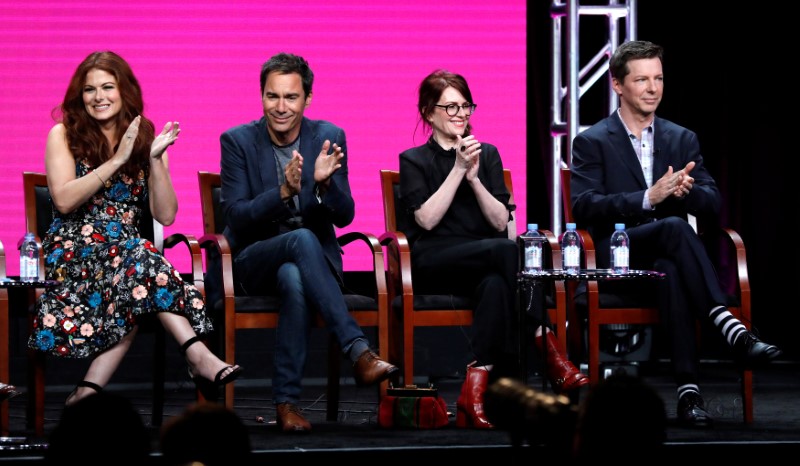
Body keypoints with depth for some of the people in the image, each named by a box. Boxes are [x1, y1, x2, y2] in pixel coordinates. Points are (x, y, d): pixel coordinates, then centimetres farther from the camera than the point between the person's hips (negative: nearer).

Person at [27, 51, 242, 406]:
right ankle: (198, 356, -42)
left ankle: (89, 390, -36)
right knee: (138, 258, -34)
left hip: (126, 250, 3)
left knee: (140, 294, -34)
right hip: (73, 251, -3)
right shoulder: (64, 135, 6)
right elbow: (64, 200, -10)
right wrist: (116, 161, -12)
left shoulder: (144, 139, 12)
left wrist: (155, 160, -8)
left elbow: (166, 216, 3)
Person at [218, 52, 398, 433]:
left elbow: (344, 216, -3)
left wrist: (324, 183, -25)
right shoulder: (238, 141, -4)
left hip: (312, 259, 1)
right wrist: (283, 192, -28)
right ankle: (358, 351, -43)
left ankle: (287, 401, -34)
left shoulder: (329, 137, 0)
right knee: (302, 239, -36)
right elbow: (235, 216, -12)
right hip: (254, 260, -1)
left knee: (294, 279, -38)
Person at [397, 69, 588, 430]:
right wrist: (458, 170, -8)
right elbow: (426, 219, -5)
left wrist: (474, 178, -5)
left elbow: (501, 221, 9)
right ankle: (546, 350, -37)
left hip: (484, 263, 3)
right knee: (506, 250, -36)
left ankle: (477, 388, -46)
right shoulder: (413, 161, 13)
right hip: (434, 264, -3)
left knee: (496, 284, -39)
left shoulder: (487, 155, 21)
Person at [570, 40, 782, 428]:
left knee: (671, 270, -37)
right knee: (675, 228, -36)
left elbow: (713, 205, 9)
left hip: (663, 259, 3)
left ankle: (688, 389, -49)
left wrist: (685, 191, -16)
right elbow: (584, 208, -9)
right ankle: (731, 329, -49)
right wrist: (648, 199, -22)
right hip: (616, 261, -3)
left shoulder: (682, 140, 18)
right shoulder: (591, 143, 6)